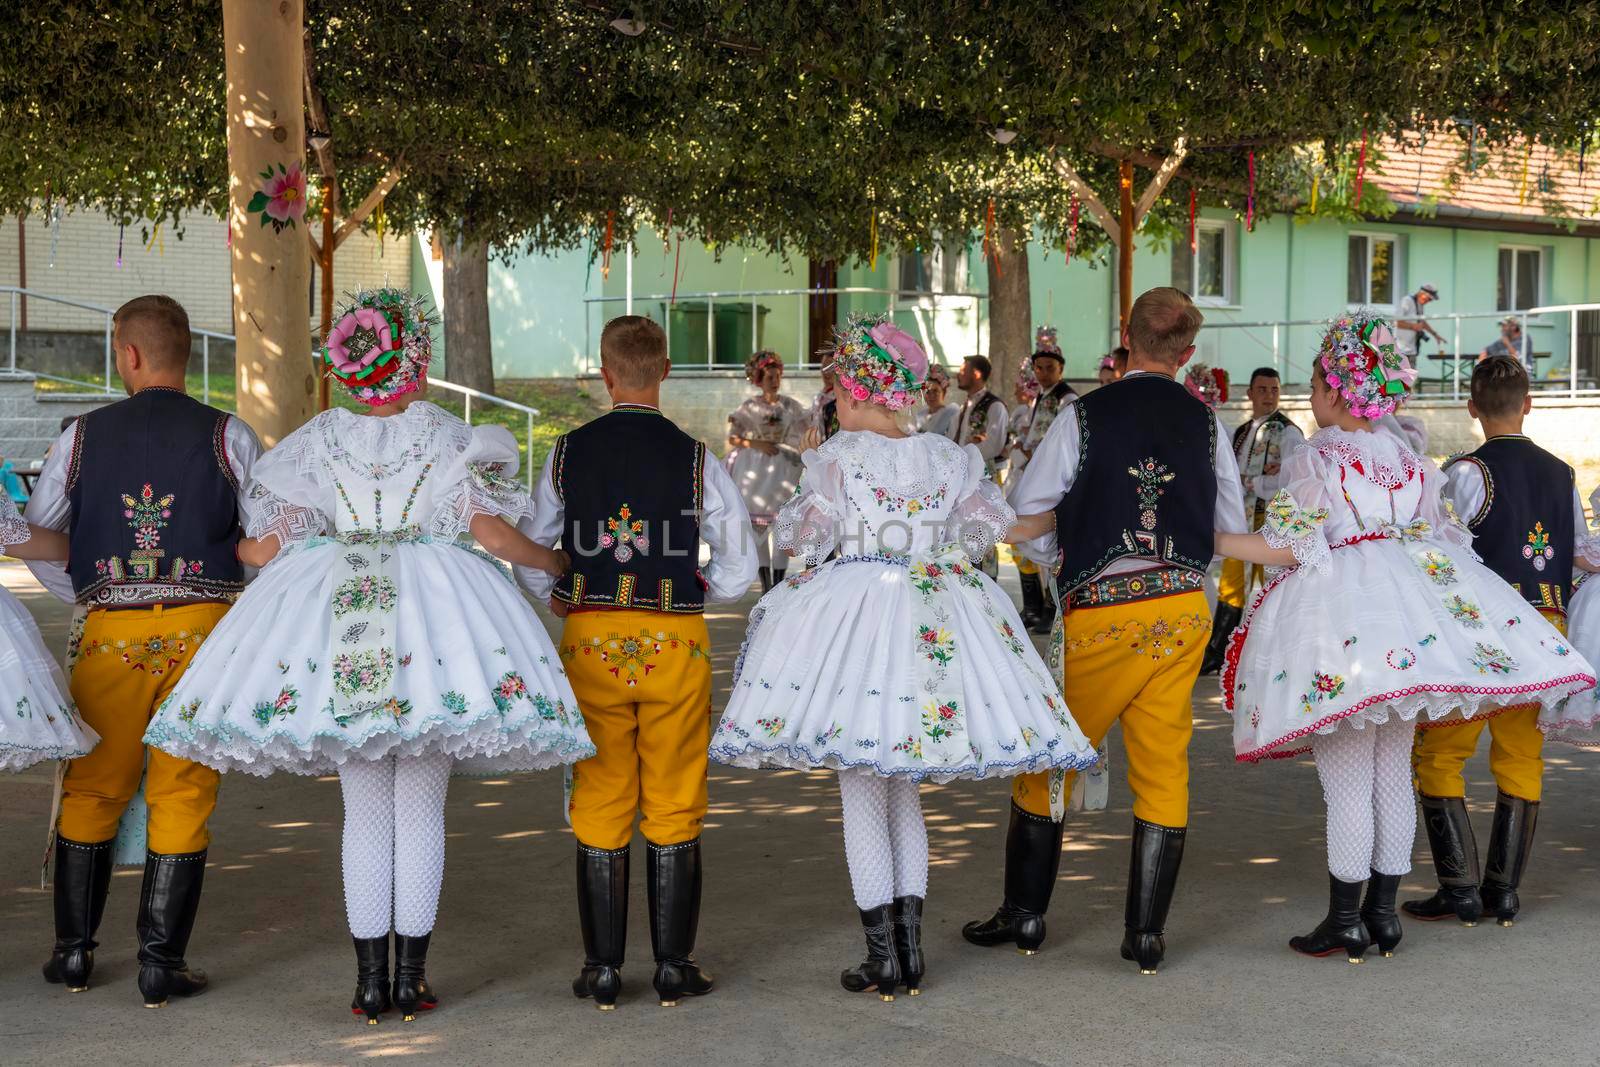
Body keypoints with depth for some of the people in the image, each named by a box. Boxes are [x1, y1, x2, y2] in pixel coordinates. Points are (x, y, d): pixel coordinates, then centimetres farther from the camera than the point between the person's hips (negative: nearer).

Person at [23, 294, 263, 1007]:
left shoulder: (84, 436, 4)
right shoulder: (227, 435, -1)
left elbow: (34, 537, 9)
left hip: (112, 629, 1)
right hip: (202, 627, -1)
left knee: (92, 787, 14)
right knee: (182, 794, 3)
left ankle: (73, 949, 21)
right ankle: (161, 962, 5)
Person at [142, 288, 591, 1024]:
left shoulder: (318, 440, 8)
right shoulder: (445, 436, 3)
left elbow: (267, 547, 7)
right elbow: (489, 530, -4)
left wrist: (220, 550, 29)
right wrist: (556, 562, 12)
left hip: (340, 606, 2)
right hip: (431, 605, -1)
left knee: (364, 813, 7)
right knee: (420, 810, 5)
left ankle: (369, 980, 8)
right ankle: (411, 976, 5)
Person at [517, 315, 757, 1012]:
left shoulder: (568, 453, -1)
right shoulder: (695, 459, -5)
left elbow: (524, 555, 6)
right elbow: (739, 571, -3)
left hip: (591, 640, 1)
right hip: (674, 642, -1)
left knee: (599, 805, 10)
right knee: (673, 808, 9)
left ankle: (603, 969, 15)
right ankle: (674, 967, 13)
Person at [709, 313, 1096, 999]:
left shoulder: (840, 456, -8)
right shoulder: (947, 458, 5)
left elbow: (804, 536, -6)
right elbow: (993, 521, 15)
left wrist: (789, 524, 15)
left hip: (855, 615, -5)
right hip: (936, 621, 5)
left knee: (861, 792, 3)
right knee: (902, 790, 16)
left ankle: (882, 958, 4)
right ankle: (909, 945, 15)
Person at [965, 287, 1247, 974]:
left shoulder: (1084, 415, -5)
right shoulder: (1206, 424, 4)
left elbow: (1025, 512, -3)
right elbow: (1234, 528, 12)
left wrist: (1058, 564, 13)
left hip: (1101, 611, -3)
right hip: (1185, 605, 3)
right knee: (1163, 767, 7)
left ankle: (1024, 914, 20)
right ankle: (1146, 934, 10)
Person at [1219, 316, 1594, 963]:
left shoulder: (1314, 459, -6)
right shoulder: (1412, 462, 13)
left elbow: (1290, 548, -12)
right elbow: (1443, 538, 18)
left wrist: (1209, 539, -1)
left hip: (1340, 616, -6)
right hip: (1412, 624, 6)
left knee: (1345, 780, -3)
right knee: (1393, 775, 10)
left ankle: (1345, 921, 1)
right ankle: (1383, 913, 15)